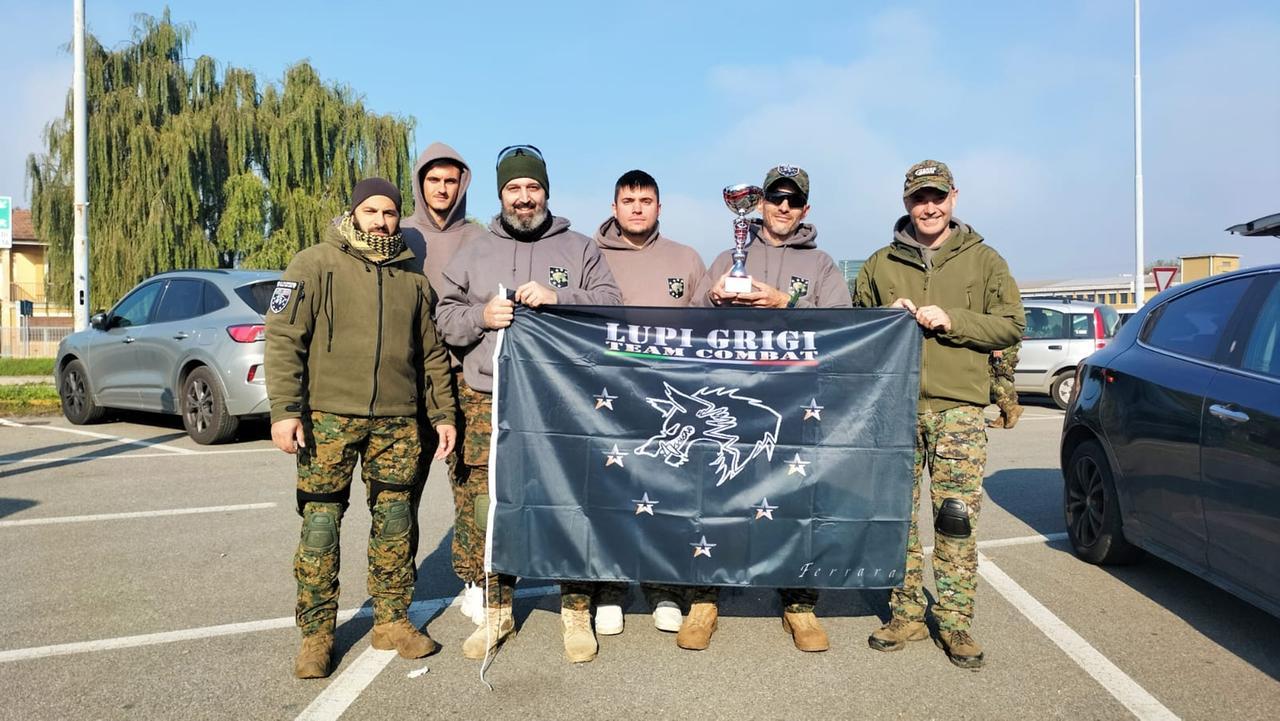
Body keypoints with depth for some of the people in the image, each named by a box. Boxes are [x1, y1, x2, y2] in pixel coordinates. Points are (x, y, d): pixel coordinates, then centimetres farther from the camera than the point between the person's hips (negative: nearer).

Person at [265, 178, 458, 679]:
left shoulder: (412, 278, 13)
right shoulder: (315, 265, 0)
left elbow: (433, 354, 17)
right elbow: (283, 338, -6)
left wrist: (443, 413, 12)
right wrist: (284, 410, -14)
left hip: (397, 421, 4)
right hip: (328, 416, -3)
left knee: (395, 521, 8)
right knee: (320, 523, 1)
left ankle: (392, 620, 23)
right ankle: (316, 633, 14)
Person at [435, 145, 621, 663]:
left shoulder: (580, 249, 12)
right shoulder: (472, 254, 16)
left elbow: (610, 307, 1)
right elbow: (445, 319, 13)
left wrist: (559, 299, -14)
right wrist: (482, 315, -7)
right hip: (489, 403, 2)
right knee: (491, 511, 4)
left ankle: (575, 612, 14)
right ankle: (497, 610, 22)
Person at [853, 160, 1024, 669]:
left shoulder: (983, 261, 10)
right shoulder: (881, 264, 14)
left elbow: (1011, 325, 5)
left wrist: (951, 321, -9)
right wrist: (887, 317, -2)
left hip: (958, 407, -2)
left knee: (957, 517, -4)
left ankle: (955, 620, 9)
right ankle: (907, 614, 17)